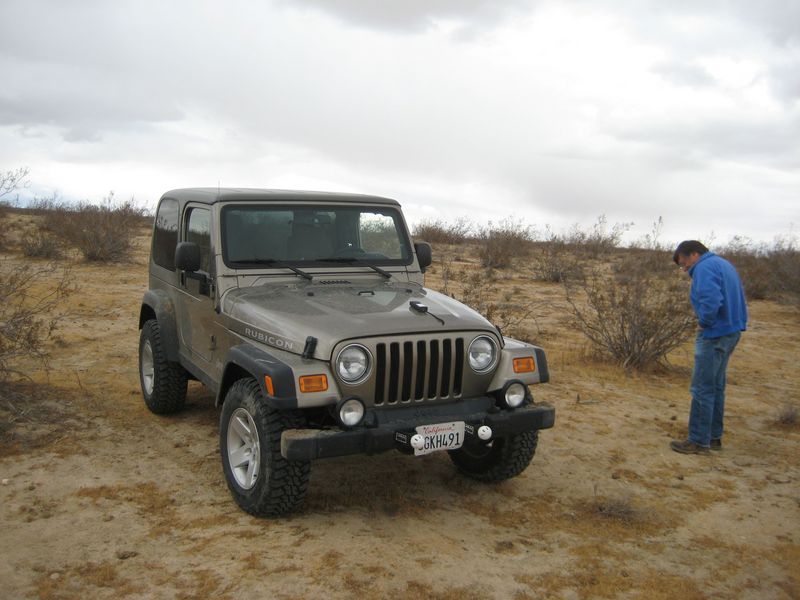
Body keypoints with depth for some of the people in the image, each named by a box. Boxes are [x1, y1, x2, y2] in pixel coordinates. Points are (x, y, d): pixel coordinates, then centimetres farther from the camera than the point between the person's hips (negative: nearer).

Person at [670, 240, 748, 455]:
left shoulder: (704, 268, -15)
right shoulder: (724, 264, 16)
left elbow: (712, 300, -30)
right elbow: (735, 298, 19)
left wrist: (704, 323, -14)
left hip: (714, 335, -10)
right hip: (732, 332, 10)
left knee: (703, 389, -3)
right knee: (717, 387, 17)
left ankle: (699, 441, 3)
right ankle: (714, 436, 25)